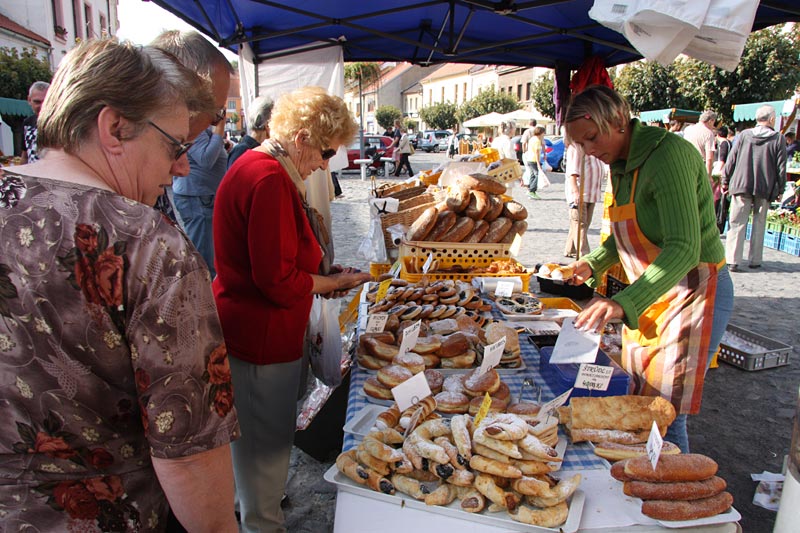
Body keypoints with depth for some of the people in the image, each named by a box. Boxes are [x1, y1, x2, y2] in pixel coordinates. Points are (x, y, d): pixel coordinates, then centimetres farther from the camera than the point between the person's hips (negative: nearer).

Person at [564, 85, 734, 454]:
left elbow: (684, 249, -31)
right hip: (649, 298, 9)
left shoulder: (668, 153, -22)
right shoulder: (621, 164, 6)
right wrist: (594, 263, 2)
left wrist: (624, 302, -40)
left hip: (692, 294, -8)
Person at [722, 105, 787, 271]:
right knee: (759, 224, 10)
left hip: (741, 186, 0)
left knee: (737, 223, 1)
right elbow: (781, 167, 0)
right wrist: (780, 189, 9)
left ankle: (732, 260, -5)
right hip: (765, 189, 0)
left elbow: (731, 160, 3)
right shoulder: (779, 138, -2)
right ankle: (754, 260, 16)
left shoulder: (744, 135, 0)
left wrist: (725, 181, 12)